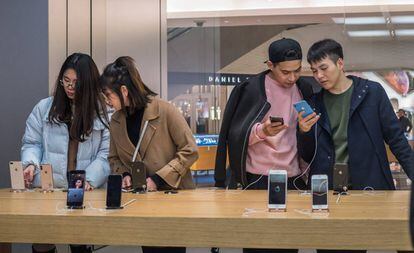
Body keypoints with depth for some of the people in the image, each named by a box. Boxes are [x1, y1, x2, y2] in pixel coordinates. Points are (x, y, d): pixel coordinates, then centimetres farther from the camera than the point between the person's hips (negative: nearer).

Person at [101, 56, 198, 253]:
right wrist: (124, 175, -7)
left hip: (174, 193, -4)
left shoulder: (164, 110, -15)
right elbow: (114, 158, 14)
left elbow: (190, 151, -13)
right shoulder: (116, 120, 2)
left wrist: (158, 179, -18)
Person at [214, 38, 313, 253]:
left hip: (293, 180, 4)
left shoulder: (305, 89, 8)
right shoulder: (251, 89, -7)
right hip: (257, 181, -4)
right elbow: (236, 135, -11)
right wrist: (262, 131, -28)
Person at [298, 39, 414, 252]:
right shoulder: (314, 103, 8)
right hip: (325, 191, 3)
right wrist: (304, 132, -9)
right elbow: (308, 157, 10)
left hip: (368, 188, -2)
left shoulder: (372, 92, 0)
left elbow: (395, 138, 2)